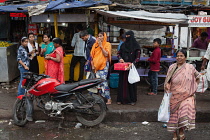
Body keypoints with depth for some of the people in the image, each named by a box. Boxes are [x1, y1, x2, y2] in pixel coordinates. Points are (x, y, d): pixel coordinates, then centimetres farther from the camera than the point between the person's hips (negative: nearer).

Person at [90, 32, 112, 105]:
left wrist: (101, 46, -10)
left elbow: (106, 54, -10)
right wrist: (92, 65, 8)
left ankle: (108, 99, -10)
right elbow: (92, 55, 15)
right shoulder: (95, 44, 15)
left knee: (103, 81, -14)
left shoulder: (107, 44, 3)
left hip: (104, 65, -5)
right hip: (96, 65, 5)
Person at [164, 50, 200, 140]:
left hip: (186, 95, -1)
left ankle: (181, 131, 7)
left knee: (185, 111, -15)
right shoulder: (172, 67, 5)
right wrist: (167, 85, -9)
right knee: (174, 113, 3)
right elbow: (168, 80, 11)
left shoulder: (190, 67, 2)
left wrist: (194, 87, 7)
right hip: (175, 96, 1)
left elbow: (197, 77, 15)